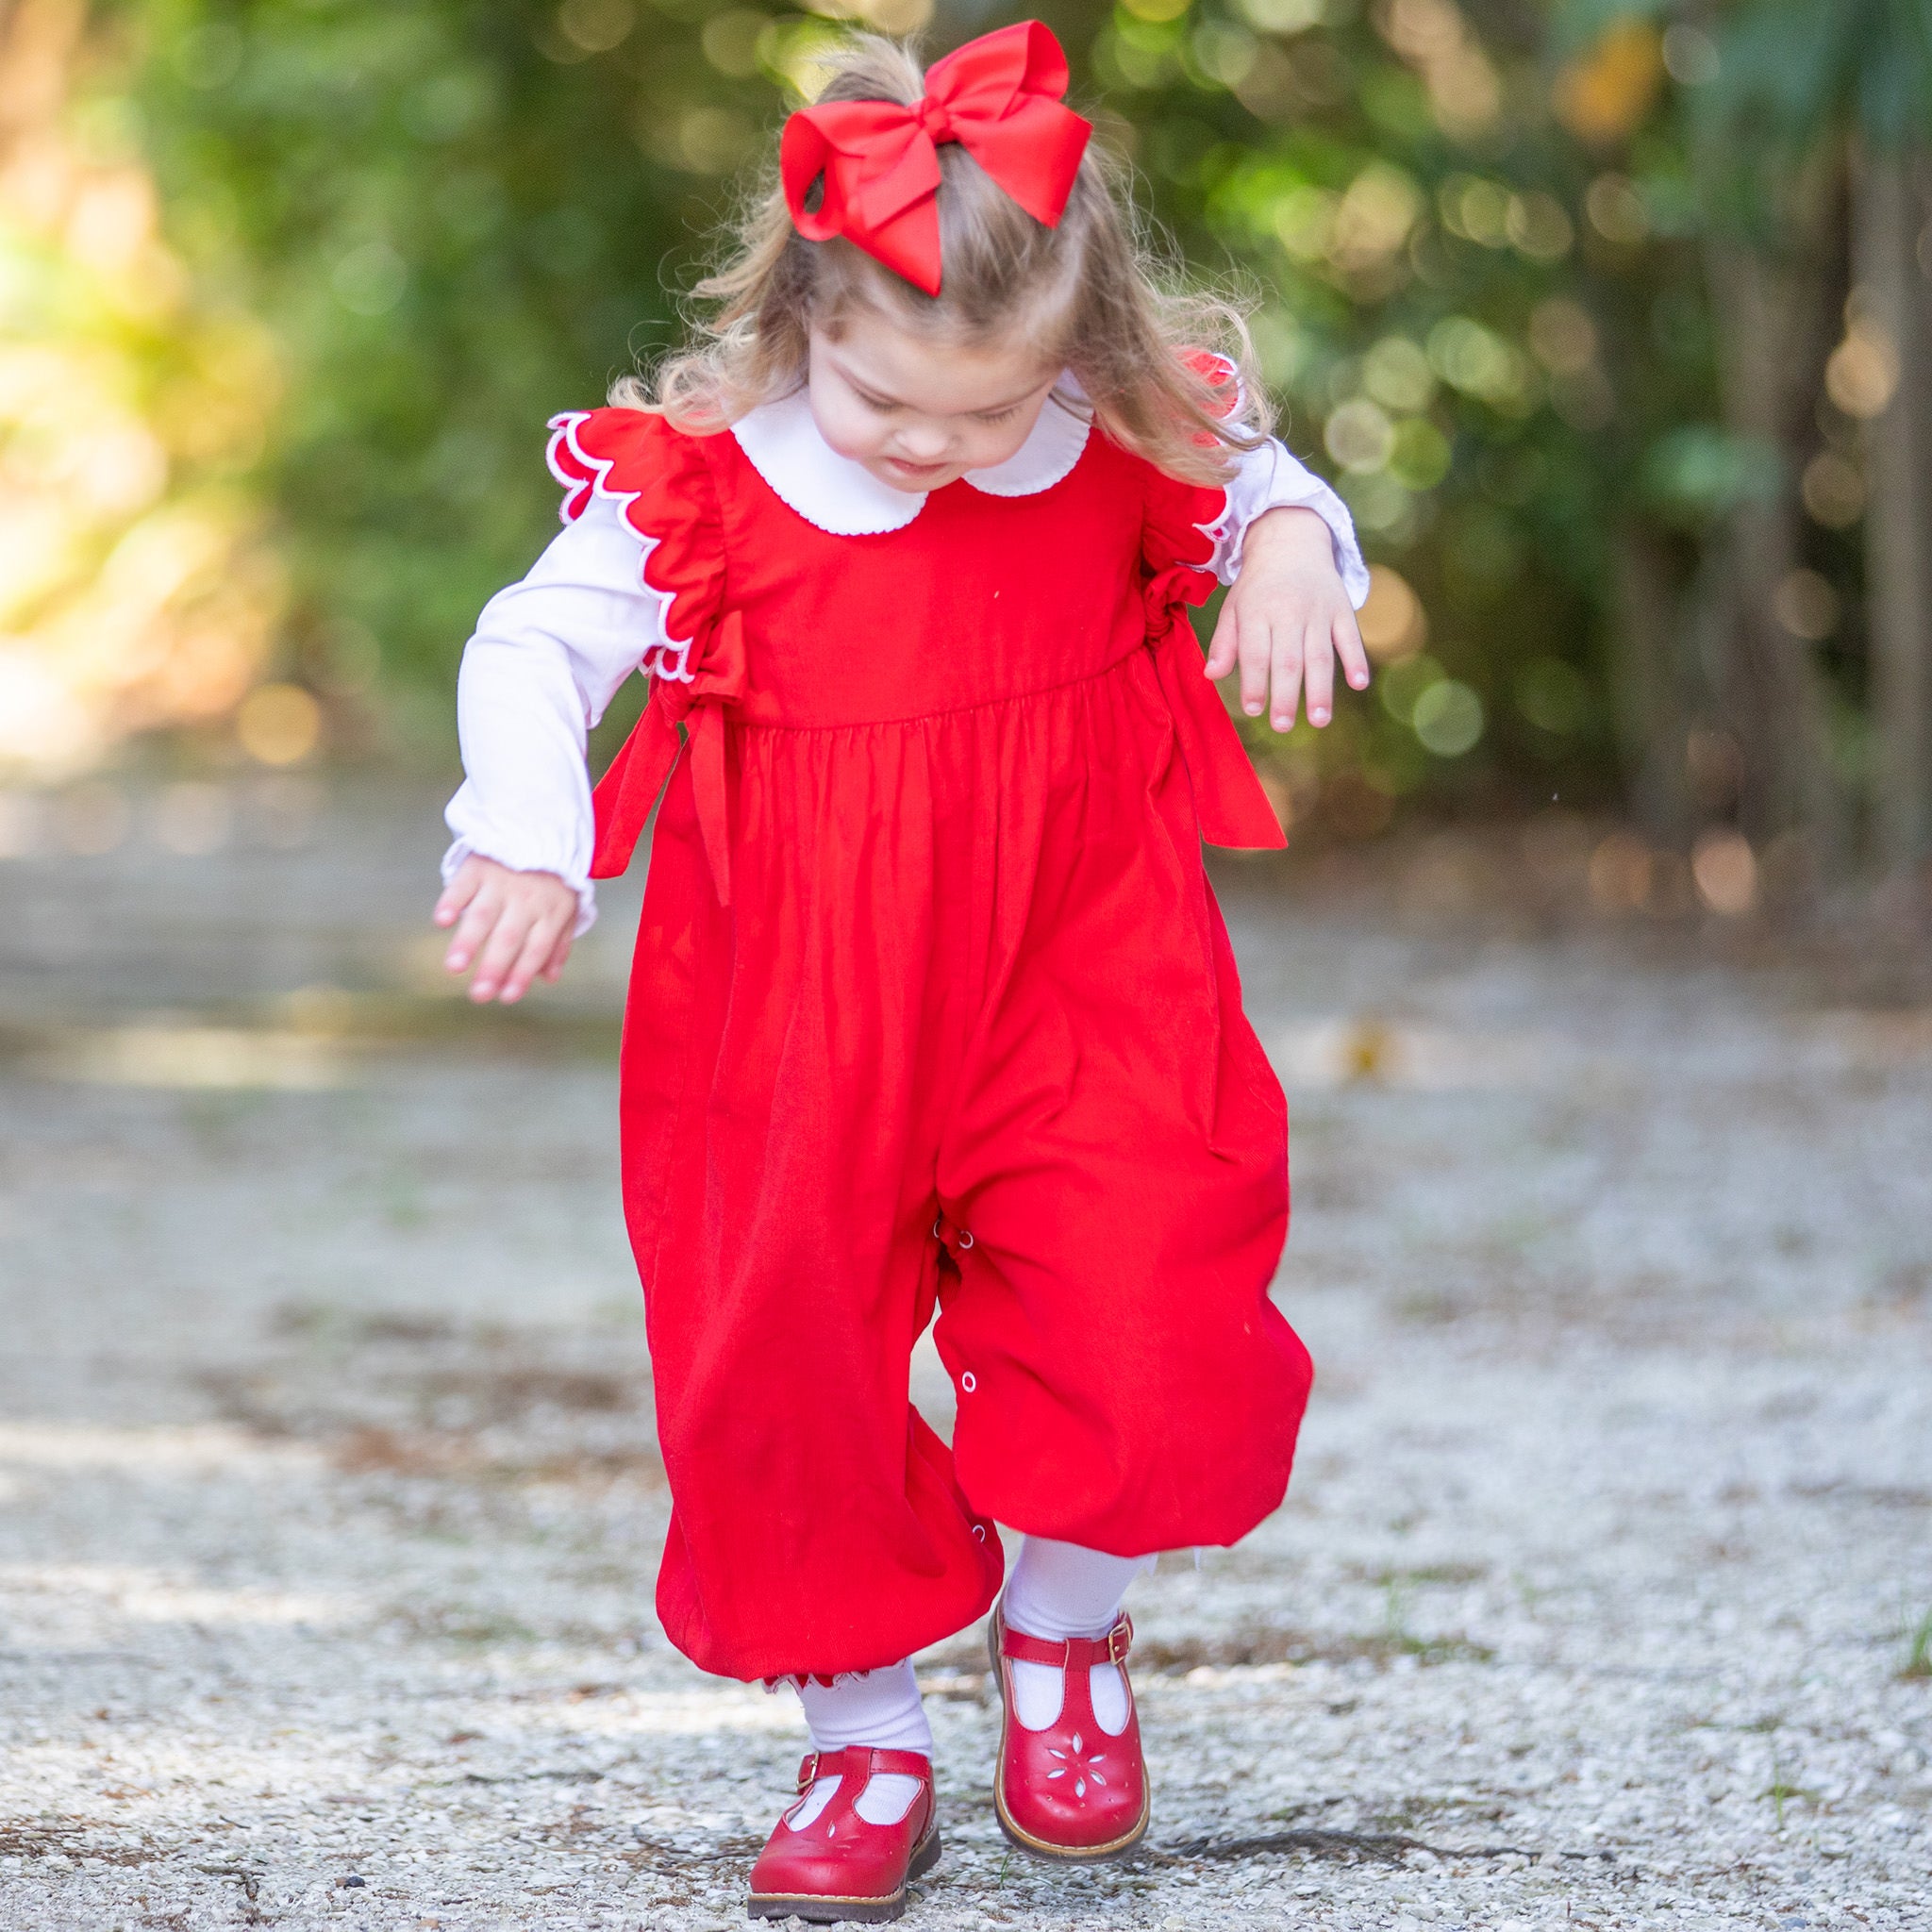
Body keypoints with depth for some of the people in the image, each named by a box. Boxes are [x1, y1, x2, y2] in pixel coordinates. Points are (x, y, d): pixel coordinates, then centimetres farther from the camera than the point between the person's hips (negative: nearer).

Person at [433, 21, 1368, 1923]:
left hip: (1080, 994, 1)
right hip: (798, 1031, 0)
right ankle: (867, 1745, 22)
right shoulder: (702, 480, -13)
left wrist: (1293, 550, -14)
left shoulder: (1140, 444, -7)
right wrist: (527, 840, -27)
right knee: (784, 1371, 1)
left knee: (1145, 1343, -10)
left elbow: (1268, 491, 11)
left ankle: (1059, 1627, 22)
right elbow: (535, 648, -9)